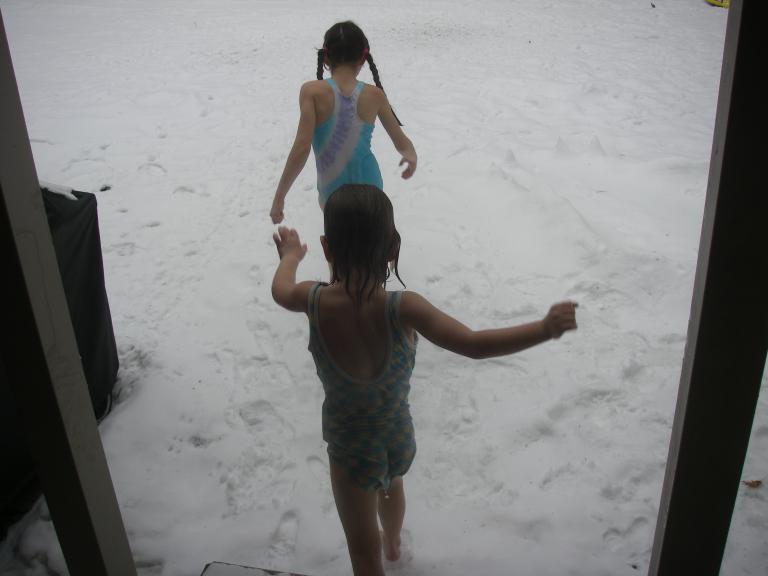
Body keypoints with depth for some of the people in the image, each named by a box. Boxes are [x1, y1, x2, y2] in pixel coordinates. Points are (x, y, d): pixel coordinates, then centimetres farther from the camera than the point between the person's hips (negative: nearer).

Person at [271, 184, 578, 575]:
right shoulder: (402, 308, -28)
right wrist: (546, 328, -32)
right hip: (398, 435, 3)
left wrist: (290, 256, 20)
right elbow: (474, 345, -35)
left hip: (350, 446, -2)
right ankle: (393, 543, 69)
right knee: (390, 484, 38)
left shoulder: (316, 301, -24)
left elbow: (280, 290, 0)